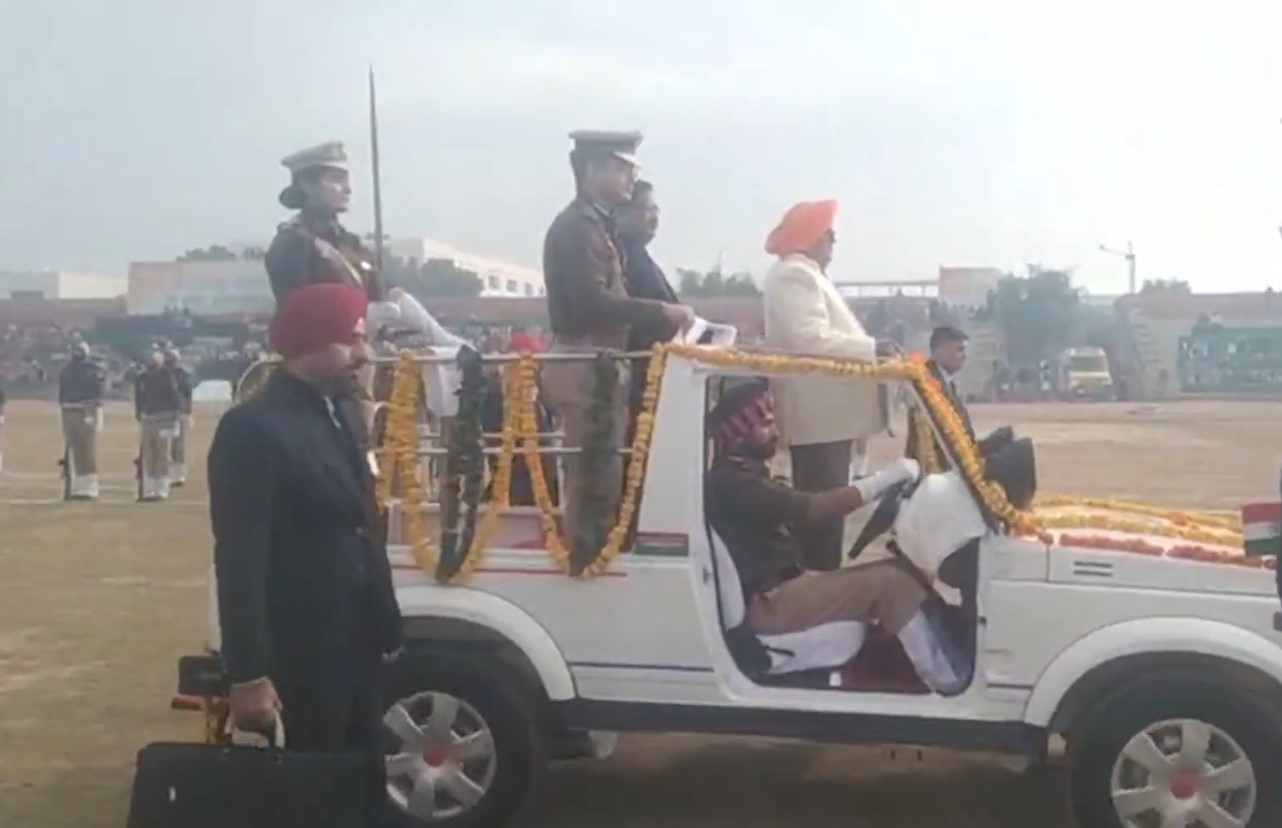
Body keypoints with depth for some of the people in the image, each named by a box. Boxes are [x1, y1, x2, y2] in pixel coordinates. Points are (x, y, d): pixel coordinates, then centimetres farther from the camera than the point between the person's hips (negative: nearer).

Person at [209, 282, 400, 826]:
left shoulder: (335, 415, 11)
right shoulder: (252, 427, -16)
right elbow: (240, 561, -20)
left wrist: (385, 627, 11)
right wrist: (248, 676, -22)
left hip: (357, 646, 8)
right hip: (301, 656, -8)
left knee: (364, 784, 17)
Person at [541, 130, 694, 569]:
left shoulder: (596, 225, 19)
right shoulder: (576, 227, -13)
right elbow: (592, 301, -23)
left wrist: (665, 318, 10)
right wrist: (662, 313, -19)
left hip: (599, 364, 10)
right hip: (586, 366, -10)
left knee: (598, 475, 14)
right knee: (595, 477, -8)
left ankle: (592, 558, 21)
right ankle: (586, 560, -2)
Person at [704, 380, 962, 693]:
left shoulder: (744, 478, 18)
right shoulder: (731, 485, -17)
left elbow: (801, 511, 11)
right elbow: (811, 508, -24)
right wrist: (885, 478, -20)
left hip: (787, 585, 10)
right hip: (769, 602, -10)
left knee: (900, 571, -2)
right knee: (890, 583, -19)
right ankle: (945, 683, -12)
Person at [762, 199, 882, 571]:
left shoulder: (804, 275, 23)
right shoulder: (793, 275, -10)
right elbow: (811, 340, -22)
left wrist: (868, 351, 13)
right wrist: (873, 348, -20)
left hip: (827, 415, 11)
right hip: (820, 417, -11)